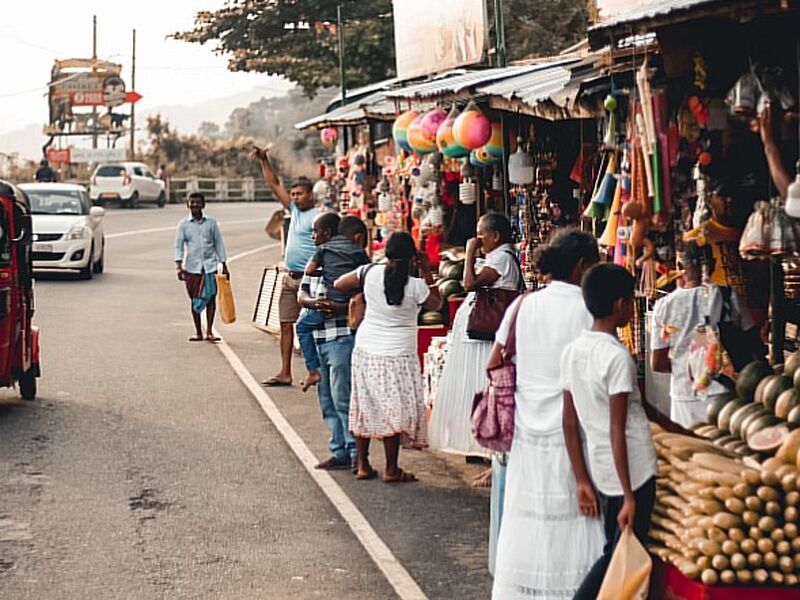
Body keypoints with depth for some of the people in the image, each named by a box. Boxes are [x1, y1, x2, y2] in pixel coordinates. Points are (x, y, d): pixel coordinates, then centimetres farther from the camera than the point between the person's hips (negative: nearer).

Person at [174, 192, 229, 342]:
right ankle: (198, 332, 13)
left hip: (210, 265, 0)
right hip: (192, 266, 0)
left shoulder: (211, 222, 6)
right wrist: (179, 266, -12)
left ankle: (209, 332, -1)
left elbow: (218, 243, 11)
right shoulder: (184, 224, 3)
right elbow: (178, 246, 0)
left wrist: (224, 266, 9)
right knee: (195, 299, 4)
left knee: (211, 296, -6)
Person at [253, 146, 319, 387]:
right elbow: (274, 185, 19)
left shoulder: (318, 216, -10)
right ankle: (285, 373, 11)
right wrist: (264, 160, 14)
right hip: (290, 277, 9)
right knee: (286, 324, 7)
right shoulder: (294, 210, 14)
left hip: (308, 278, -8)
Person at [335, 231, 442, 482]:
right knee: (394, 410, 3)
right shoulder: (416, 286, -14)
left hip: (365, 350, 4)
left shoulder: (370, 273, -8)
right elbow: (436, 304, 5)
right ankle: (392, 470, 6)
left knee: (364, 407, 13)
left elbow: (339, 284, 3)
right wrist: (427, 271, 6)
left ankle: (363, 465, 20)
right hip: (397, 356, -4)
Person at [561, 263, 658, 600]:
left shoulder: (573, 351, 4)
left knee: (614, 554, 17)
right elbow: (617, 431, -18)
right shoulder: (617, 357, -17)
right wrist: (629, 496, -15)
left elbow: (570, 424, 7)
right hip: (632, 473, -7)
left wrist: (583, 481, 13)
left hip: (601, 472, 7)